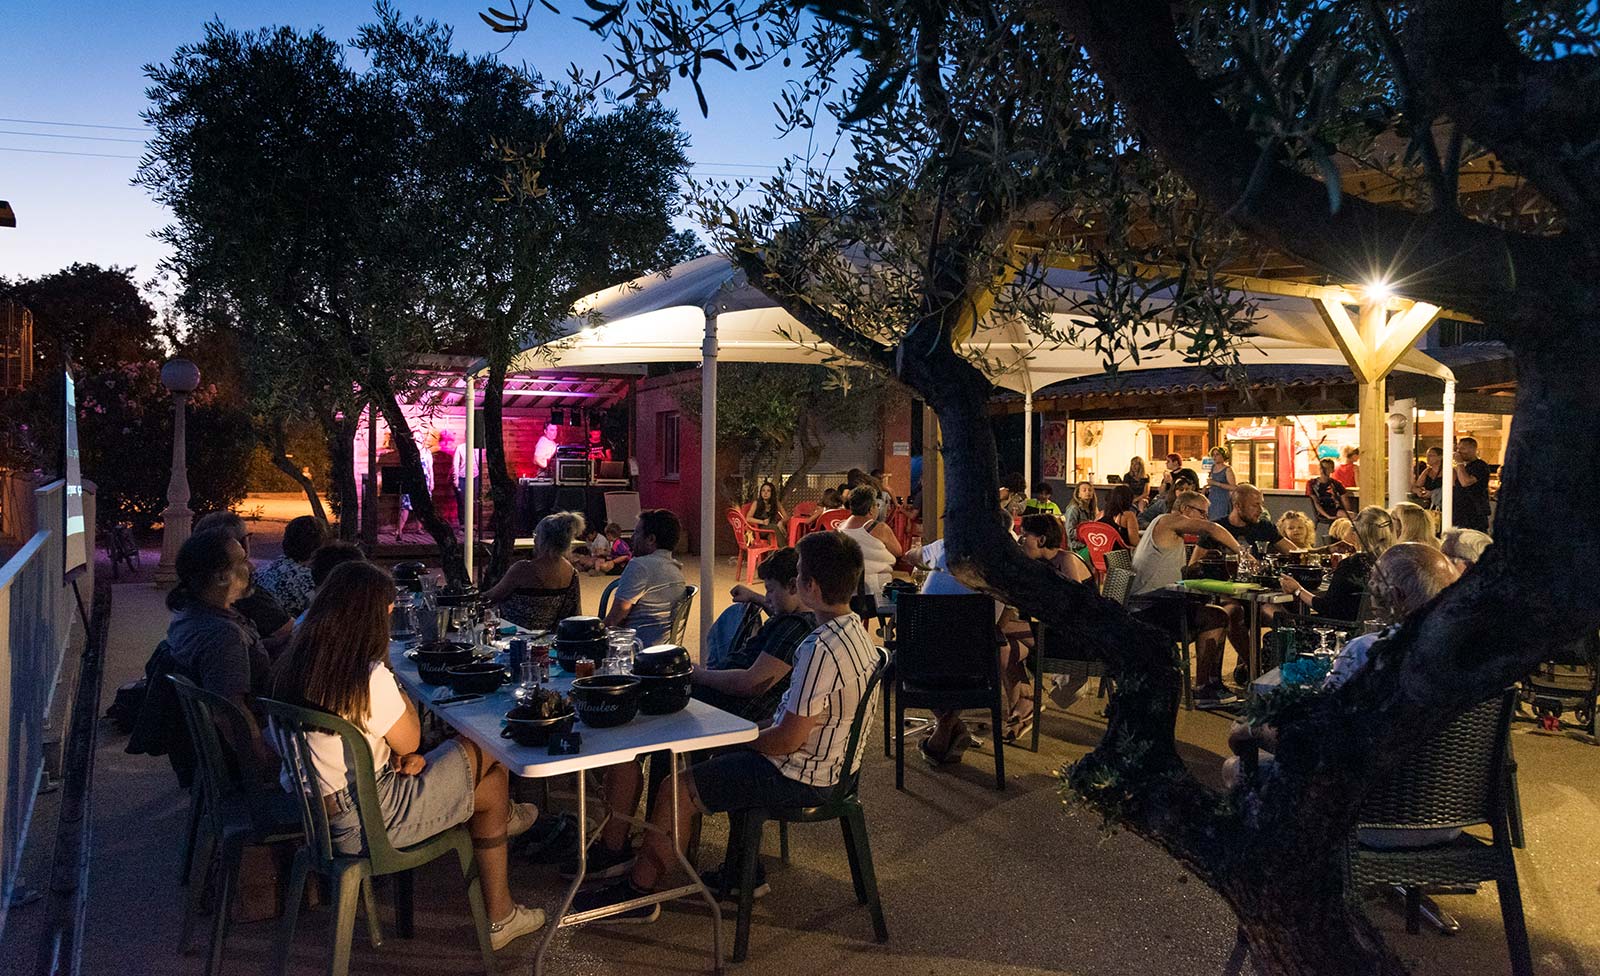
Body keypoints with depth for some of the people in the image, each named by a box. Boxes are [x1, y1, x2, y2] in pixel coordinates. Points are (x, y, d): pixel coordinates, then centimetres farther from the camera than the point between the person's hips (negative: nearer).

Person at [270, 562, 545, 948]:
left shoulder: (297, 663, 2)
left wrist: (402, 756, -2)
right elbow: (410, 741, -9)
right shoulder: (368, 676, -25)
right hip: (361, 821, -9)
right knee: (493, 786, 6)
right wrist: (391, 676, -6)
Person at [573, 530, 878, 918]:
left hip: (801, 776, -10)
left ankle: (636, 893, 12)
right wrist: (762, 729, 10)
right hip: (833, 761, 10)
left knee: (677, 793, -5)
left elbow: (788, 740, -26)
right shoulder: (855, 630, 2)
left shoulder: (820, 650, -30)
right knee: (729, 765, 31)